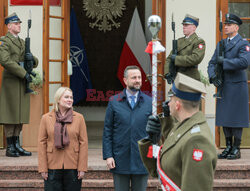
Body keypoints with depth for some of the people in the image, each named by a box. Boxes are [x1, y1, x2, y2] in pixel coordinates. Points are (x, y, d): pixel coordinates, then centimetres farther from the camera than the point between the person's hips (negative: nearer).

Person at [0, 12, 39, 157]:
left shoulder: (22, 42, 18)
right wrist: (24, 74, -20)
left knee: (20, 115, 8)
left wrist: (32, 58, -7)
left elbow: (35, 63, 18)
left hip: (23, 83, 7)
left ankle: (17, 145, 14)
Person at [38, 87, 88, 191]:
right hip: (53, 168, 0)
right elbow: (42, 143, 1)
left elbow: (83, 143, 0)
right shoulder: (46, 118, 3)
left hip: (73, 168, 0)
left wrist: (82, 168, -5)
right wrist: (43, 168, -4)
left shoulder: (79, 118, 2)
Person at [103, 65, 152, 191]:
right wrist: (108, 156, -5)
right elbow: (107, 132, 2)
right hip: (120, 161, -1)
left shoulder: (149, 102, 5)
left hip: (142, 160, 1)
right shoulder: (114, 102, 3)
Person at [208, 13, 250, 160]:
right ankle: (228, 147, 18)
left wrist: (224, 61, -20)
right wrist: (213, 77, -6)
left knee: (236, 118, -3)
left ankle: (236, 149, 4)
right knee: (224, 117, 9)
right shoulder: (221, 44, 15)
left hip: (237, 87, -7)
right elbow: (212, 64, 12)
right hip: (223, 86, 7)